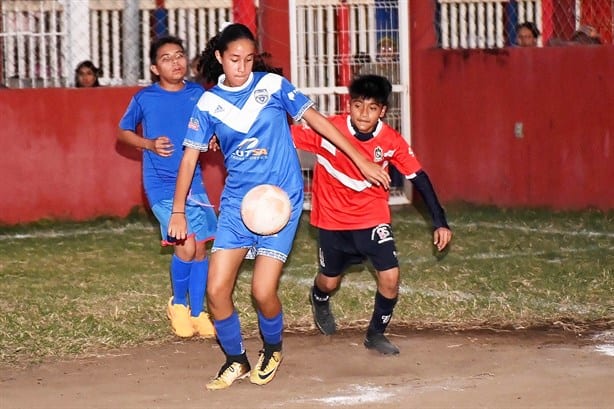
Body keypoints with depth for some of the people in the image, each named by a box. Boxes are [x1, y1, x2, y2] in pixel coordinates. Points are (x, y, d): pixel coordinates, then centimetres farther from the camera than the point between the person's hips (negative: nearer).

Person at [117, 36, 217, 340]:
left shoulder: (198, 95, 2)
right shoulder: (144, 98, -5)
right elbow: (123, 132, 7)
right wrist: (149, 144, -10)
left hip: (193, 183, 4)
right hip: (161, 185, -4)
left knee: (200, 247, 5)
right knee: (185, 244, -16)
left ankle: (197, 313, 20)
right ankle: (178, 304, 9)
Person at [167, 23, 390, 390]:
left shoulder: (272, 85, -3)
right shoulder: (209, 103, 2)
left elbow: (316, 120, 2)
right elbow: (190, 156, 5)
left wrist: (361, 161, 2)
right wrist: (178, 211, 0)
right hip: (236, 202, 3)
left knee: (263, 291, -10)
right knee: (217, 290, -6)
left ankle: (272, 350, 21)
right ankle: (236, 360, 18)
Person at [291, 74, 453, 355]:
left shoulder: (391, 141, -17)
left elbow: (419, 178, -10)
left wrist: (439, 223, -13)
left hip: (373, 218, 1)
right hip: (333, 219, -1)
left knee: (390, 278, -13)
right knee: (330, 282, 15)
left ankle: (376, 334, 14)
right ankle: (319, 301, 54)